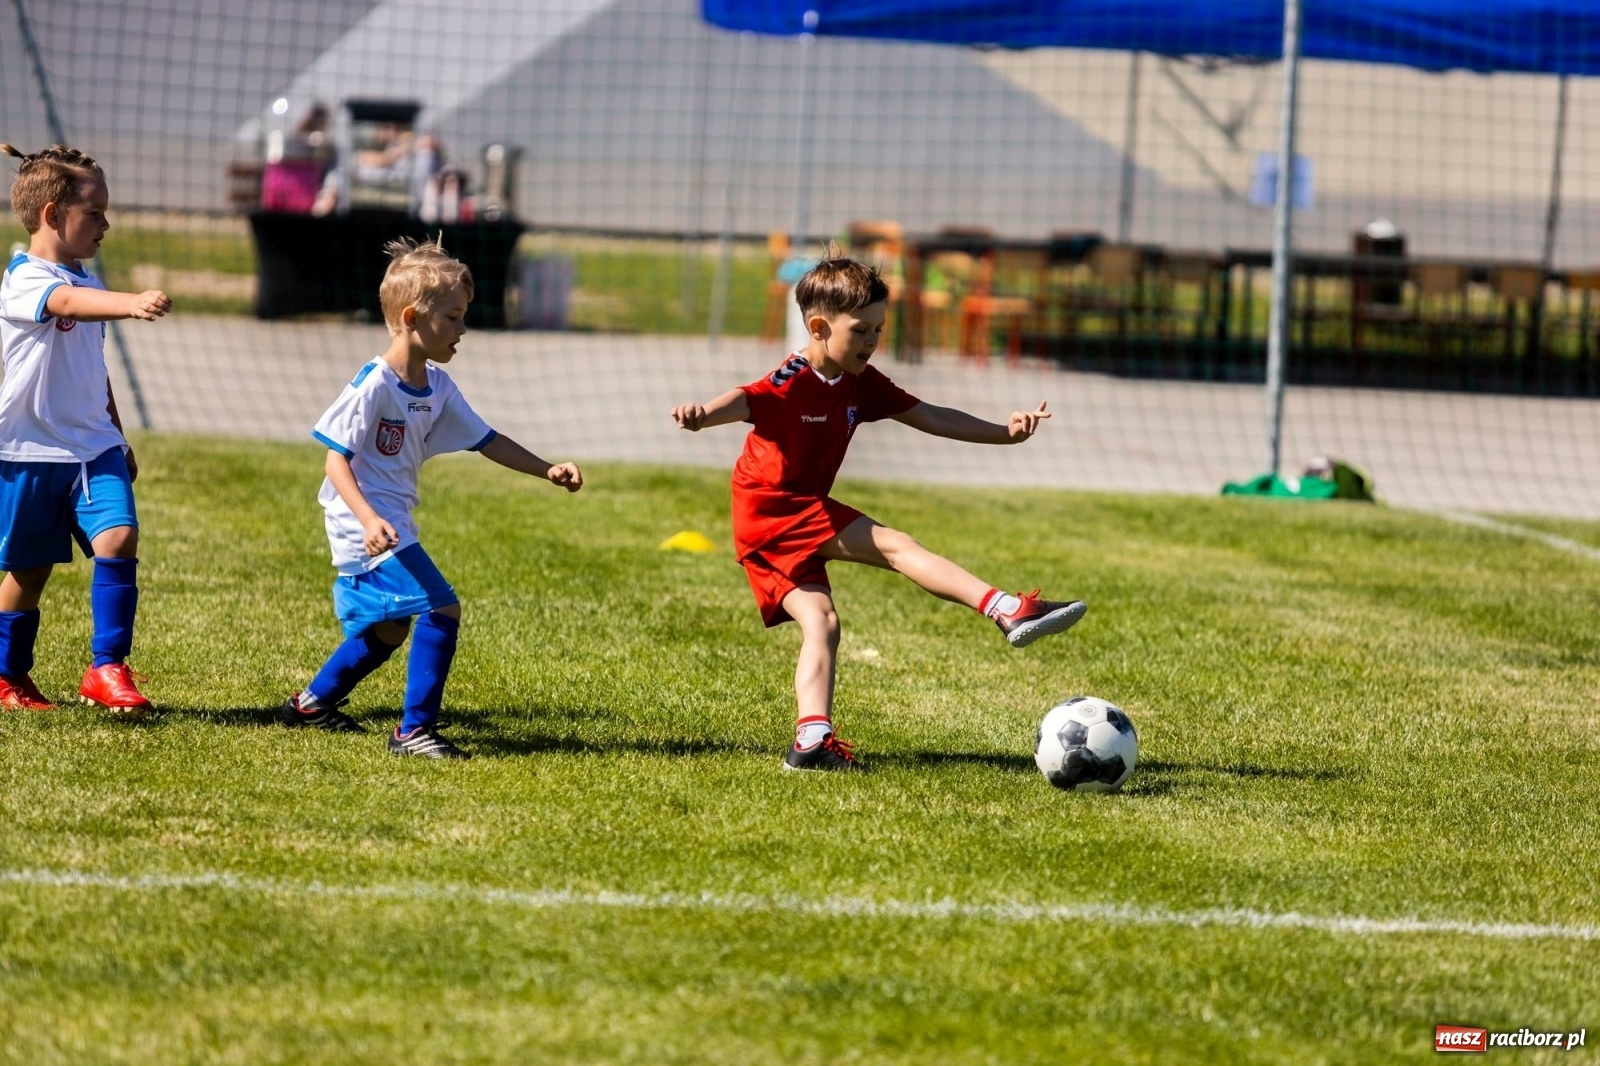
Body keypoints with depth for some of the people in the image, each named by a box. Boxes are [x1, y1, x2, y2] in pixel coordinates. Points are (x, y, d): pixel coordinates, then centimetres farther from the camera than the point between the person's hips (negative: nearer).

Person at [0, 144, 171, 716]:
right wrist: (132, 302, -55)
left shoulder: (86, 283, 13)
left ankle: (108, 669, -12)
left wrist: (117, 436, 29)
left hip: (93, 447, 6)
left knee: (118, 538, -15)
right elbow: (68, 303, -38)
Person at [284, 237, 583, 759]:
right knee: (441, 609, -18)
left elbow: (486, 441, 14)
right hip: (365, 524, -10)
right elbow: (336, 460, -20)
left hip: (391, 524, 10)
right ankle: (414, 729, -11)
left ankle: (312, 702, 39)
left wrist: (547, 471, 3)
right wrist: (369, 519, -33)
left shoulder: (437, 387, 6)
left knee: (389, 628, 22)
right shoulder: (373, 385, -19)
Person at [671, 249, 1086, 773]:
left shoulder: (861, 383, 7)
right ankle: (1009, 610, -25)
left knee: (820, 624, -2)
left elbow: (928, 417, 10)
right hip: (772, 510, -9)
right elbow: (743, 401, -39)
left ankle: (812, 740, -12)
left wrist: (1003, 431, 4)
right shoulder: (792, 384, -20)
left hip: (792, 518, 9)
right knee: (894, 546, -17)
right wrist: (700, 415, -62)